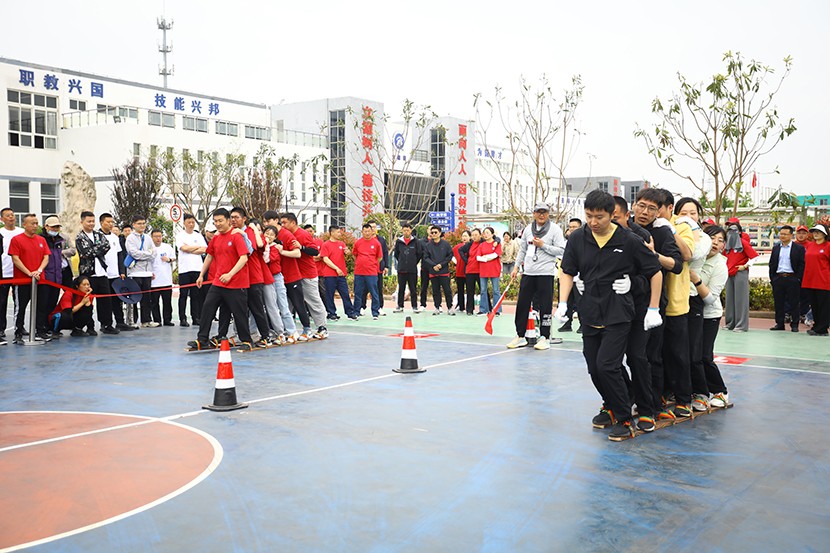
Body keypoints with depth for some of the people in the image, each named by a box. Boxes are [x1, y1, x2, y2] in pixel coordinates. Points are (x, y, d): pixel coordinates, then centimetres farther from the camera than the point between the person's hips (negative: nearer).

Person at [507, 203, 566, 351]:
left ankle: (544, 337, 7)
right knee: (522, 303, 5)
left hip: (546, 273, -5)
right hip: (528, 272, 5)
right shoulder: (528, 229, 12)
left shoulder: (555, 229, -2)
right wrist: (516, 267, 12)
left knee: (545, 305, -2)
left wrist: (543, 245, -15)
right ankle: (520, 336, 14)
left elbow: (561, 250, -8)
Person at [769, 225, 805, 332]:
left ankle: (794, 325, 8)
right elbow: (771, 264, 13)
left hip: (792, 279, -4)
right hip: (778, 278, 4)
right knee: (778, 302, 6)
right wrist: (772, 278, 4)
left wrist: (798, 279, -11)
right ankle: (779, 323, 14)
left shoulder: (799, 248, 0)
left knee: (793, 303, 1)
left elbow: (802, 265, -4)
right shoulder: (775, 248, 13)